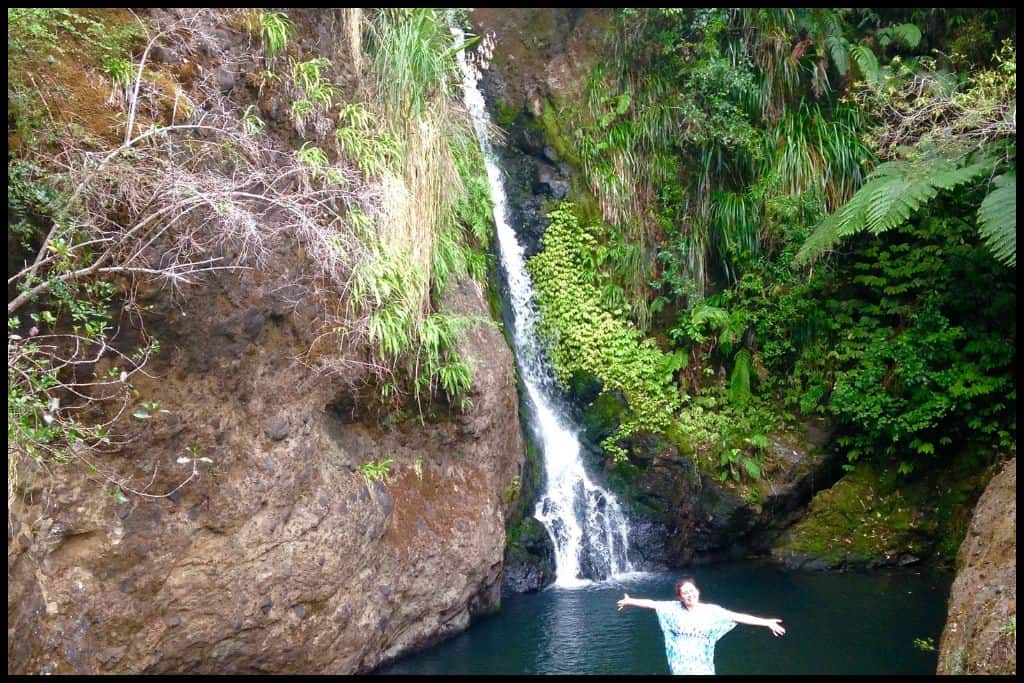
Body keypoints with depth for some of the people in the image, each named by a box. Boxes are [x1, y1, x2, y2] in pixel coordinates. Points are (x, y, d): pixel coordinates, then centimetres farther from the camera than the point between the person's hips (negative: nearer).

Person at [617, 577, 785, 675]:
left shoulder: (711, 611, -10)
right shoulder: (674, 608, -5)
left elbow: (738, 617, -15)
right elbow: (652, 603, 2)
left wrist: (766, 622, -21)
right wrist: (630, 601, 8)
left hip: (701, 665, -1)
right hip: (680, 665, 1)